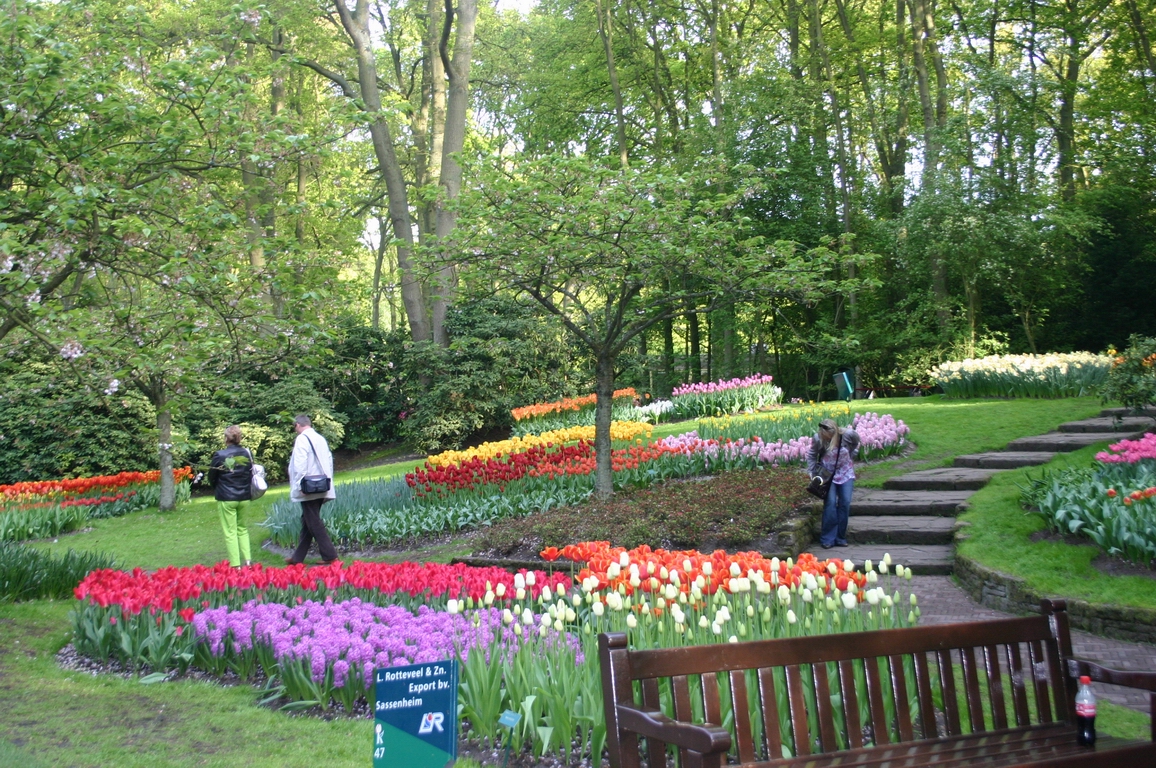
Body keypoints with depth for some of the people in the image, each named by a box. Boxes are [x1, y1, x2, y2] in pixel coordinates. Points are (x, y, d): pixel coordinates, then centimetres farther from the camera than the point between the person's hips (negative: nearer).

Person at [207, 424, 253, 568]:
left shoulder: (220, 455, -11)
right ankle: (247, 560, 10)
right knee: (242, 529, 18)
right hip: (244, 498, 4)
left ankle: (235, 565, 2)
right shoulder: (247, 454, -2)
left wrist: (217, 490, 19)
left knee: (230, 532, 3)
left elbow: (212, 477, 1)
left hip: (226, 499, -4)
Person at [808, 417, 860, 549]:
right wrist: (814, 473, -8)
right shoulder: (818, 439, -19)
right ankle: (828, 539, -3)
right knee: (830, 503, -10)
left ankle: (840, 538, 10)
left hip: (845, 473, 1)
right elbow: (811, 456, -3)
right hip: (827, 474, -1)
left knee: (845, 503, -2)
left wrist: (849, 458, 2)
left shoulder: (847, 435, -19)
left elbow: (856, 445, 5)